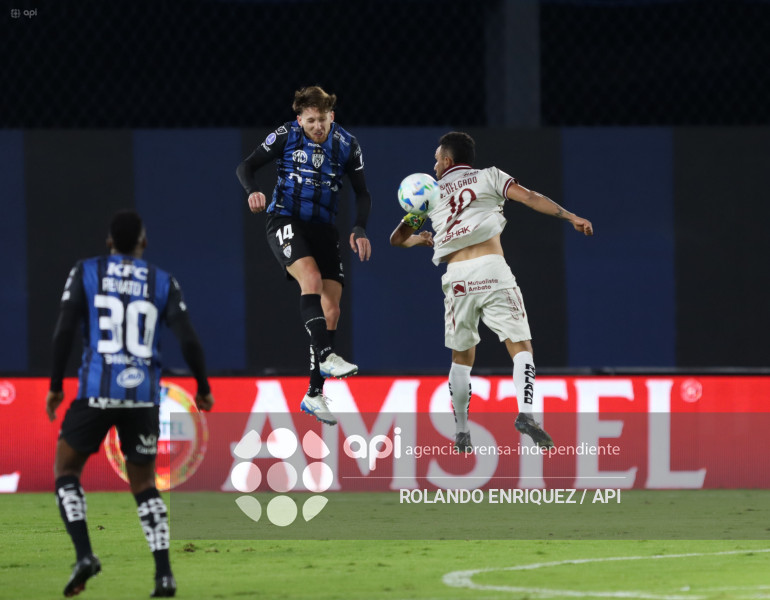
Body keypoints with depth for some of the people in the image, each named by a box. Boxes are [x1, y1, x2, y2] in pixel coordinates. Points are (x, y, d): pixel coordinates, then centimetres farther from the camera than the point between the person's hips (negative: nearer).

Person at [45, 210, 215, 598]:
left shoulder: (85, 273, 3)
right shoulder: (163, 283, 6)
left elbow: (63, 331, -5)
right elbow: (188, 340, 0)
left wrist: (55, 386, 4)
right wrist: (203, 389, 14)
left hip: (96, 392, -2)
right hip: (143, 394, 2)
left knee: (66, 471, 15)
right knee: (144, 486, 16)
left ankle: (84, 555, -7)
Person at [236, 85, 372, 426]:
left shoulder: (347, 145, 3)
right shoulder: (286, 136, -4)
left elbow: (362, 193, 9)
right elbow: (246, 167, -1)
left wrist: (360, 230, -6)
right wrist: (253, 191, -23)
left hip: (322, 228, 4)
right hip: (285, 220, -4)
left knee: (331, 309, -4)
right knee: (311, 277, -32)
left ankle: (314, 395, 3)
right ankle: (325, 356, -35)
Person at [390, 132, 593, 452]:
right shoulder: (489, 176, 16)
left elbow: (397, 238, 30)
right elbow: (528, 197, 0)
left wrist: (418, 239, 52)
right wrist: (570, 216, 0)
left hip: (457, 277, 2)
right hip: (491, 268, -2)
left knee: (462, 356, 17)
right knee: (520, 346, -3)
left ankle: (461, 432, 14)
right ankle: (525, 413, -26)